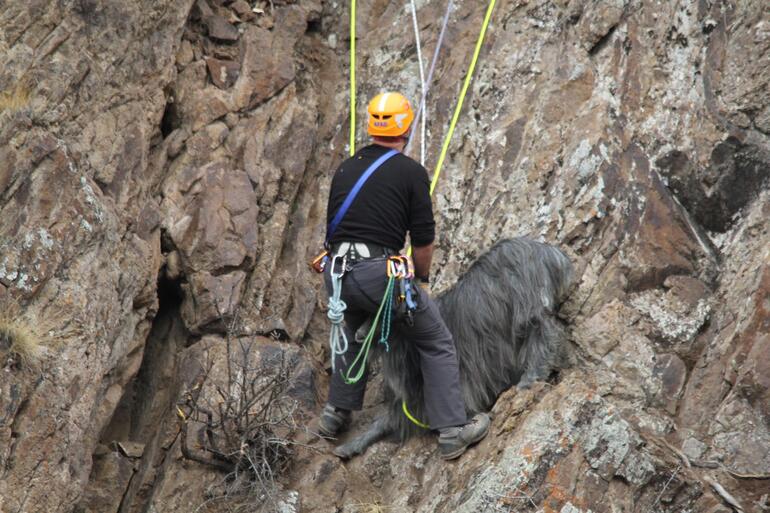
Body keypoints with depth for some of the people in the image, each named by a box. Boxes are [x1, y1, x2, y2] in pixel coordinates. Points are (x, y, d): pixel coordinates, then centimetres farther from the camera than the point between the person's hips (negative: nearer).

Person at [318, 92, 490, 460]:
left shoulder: (345, 169, 16)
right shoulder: (411, 172, 0)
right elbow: (423, 239, 1)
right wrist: (422, 278, 19)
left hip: (336, 273, 6)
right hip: (380, 273, -6)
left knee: (355, 332, 36)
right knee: (437, 344, 10)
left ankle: (336, 414, 35)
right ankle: (452, 430, 8)